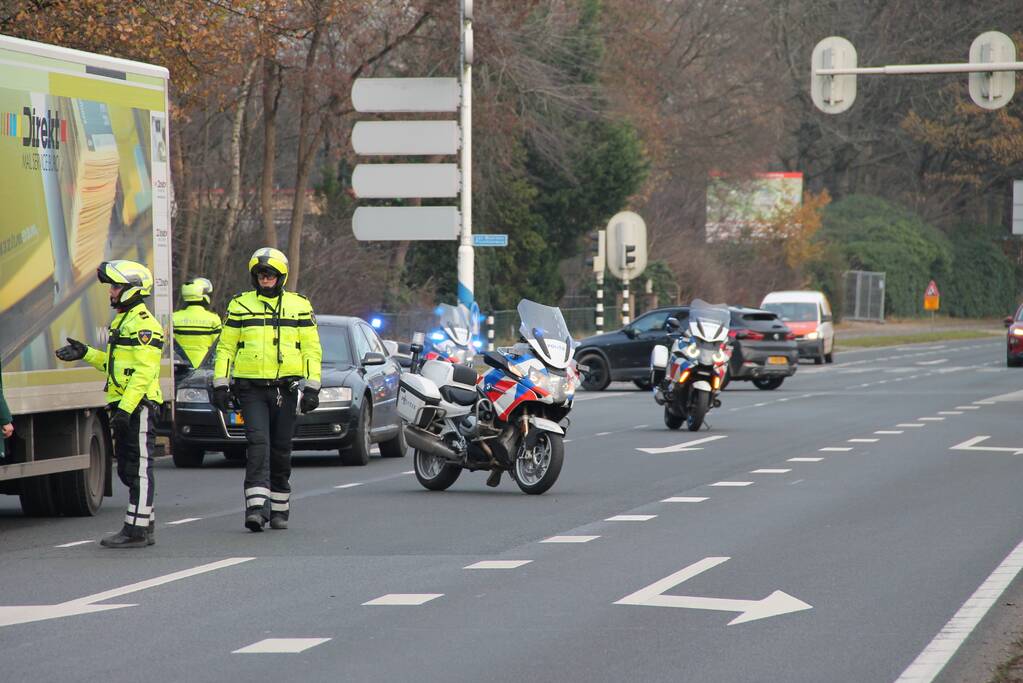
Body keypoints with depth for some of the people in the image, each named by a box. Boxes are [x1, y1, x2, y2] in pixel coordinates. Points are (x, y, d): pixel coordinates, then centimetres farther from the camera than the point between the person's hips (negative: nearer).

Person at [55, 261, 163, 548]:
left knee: (139, 470, -7)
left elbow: (144, 372, -21)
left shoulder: (143, 324, -14)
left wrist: (126, 408, -26)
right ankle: (145, 527, 18)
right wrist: (86, 353, 20)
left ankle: (136, 530, -7)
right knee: (127, 470, 12)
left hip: (139, 407, -11)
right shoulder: (122, 321, 19)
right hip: (124, 406, 11)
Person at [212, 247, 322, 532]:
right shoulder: (239, 305, 8)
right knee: (258, 444, -16)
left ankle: (279, 509, 18)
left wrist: (312, 388, -1)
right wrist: (220, 384, 2)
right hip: (251, 389, -1)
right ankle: (256, 507, -24)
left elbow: (312, 349, 7)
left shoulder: (299, 306, 7)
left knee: (281, 451, 5)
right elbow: (225, 347, 10)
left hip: (285, 388, 1)